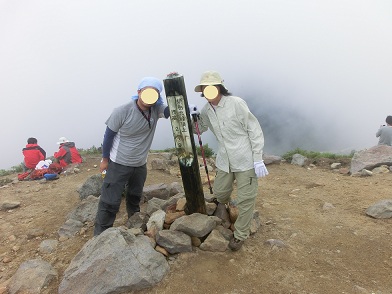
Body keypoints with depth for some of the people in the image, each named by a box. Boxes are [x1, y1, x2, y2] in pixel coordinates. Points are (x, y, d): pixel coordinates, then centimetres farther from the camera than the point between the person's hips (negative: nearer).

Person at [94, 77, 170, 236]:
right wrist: (105, 159, -2)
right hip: (118, 165, -5)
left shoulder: (156, 109, -10)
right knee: (110, 203, -1)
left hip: (140, 165, 5)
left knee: (135, 198, 24)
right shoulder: (122, 112, -21)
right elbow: (109, 135, -10)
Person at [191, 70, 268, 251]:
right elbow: (198, 130, 16)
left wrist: (258, 159, -15)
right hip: (224, 161, 5)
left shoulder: (236, 103, -16)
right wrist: (193, 118, -6)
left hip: (245, 161, -5)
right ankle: (223, 203, 56)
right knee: (219, 191, 19)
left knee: (245, 200, 3)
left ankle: (240, 235, 25)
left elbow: (255, 131, -12)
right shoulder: (206, 110, 2)